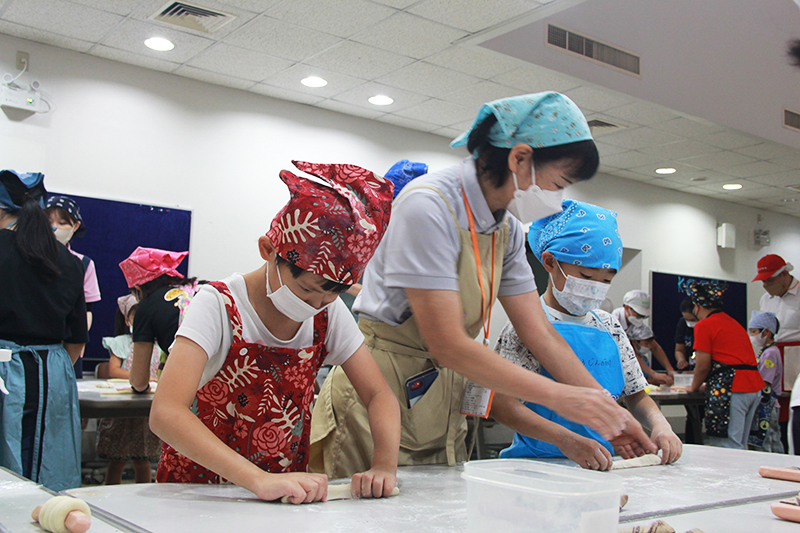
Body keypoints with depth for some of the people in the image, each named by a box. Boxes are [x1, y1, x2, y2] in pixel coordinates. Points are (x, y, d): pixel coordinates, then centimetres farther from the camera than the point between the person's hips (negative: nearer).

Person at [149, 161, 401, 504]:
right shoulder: (220, 305, -16)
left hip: (286, 494, 3)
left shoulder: (329, 313, -3)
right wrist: (260, 480, -37)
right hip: (198, 488, -2)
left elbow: (379, 394, -2)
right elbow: (166, 413, -26)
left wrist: (384, 465, -22)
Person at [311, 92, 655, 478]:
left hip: (444, 409, 8)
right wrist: (559, 396, -23)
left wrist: (610, 410, -1)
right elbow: (447, 344, -25)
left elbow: (542, 336, 6)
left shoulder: (507, 228, 5)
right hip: (382, 399, -7)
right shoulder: (428, 206, -21)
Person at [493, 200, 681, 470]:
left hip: (601, 465, 5)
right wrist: (566, 440, -26)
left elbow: (636, 395, 21)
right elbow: (500, 403, -15)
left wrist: (660, 425, -1)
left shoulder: (608, 326, 15)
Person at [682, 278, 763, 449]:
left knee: (727, 449, -6)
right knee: (739, 446, 15)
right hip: (754, 386, 9)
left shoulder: (704, 325, -3)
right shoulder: (733, 323, 22)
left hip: (731, 388, -9)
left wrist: (694, 387, 12)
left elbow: (703, 365, -5)